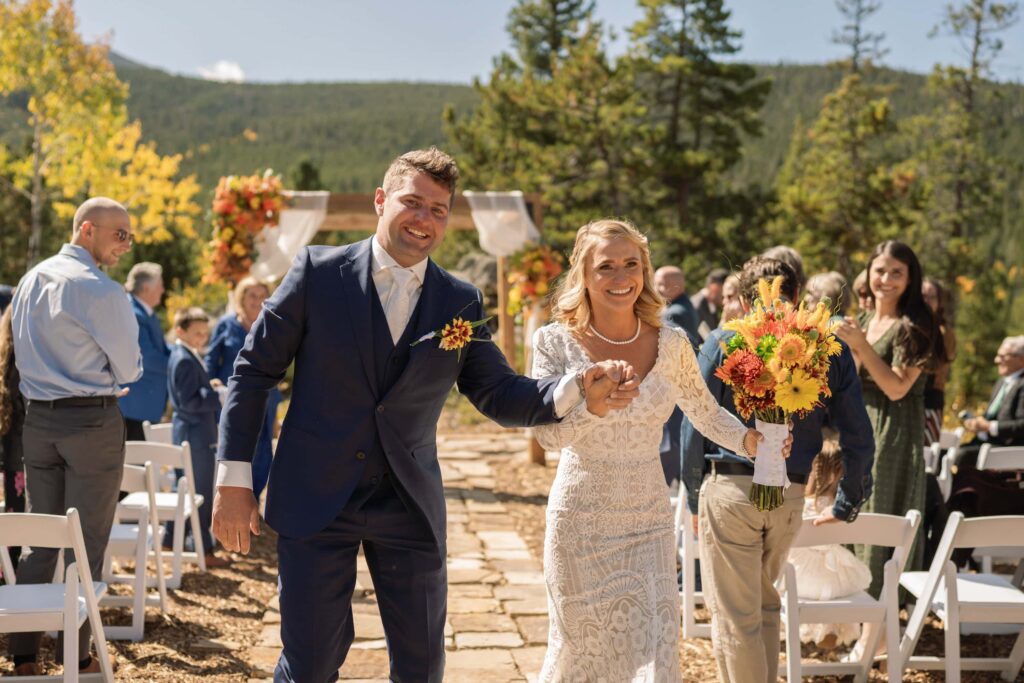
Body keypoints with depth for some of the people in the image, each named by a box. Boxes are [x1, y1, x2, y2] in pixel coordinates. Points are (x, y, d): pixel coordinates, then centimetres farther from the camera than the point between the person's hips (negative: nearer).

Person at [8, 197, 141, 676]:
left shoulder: (30, 281, 10)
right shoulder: (100, 291, -14)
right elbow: (129, 371, -7)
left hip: (38, 419, 7)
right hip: (93, 421, -7)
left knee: (41, 539, 12)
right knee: (87, 544, 2)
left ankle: (24, 656, 14)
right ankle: (78, 659, 9)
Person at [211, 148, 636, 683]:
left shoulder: (461, 303, 5)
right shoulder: (319, 271, -3)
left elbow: (501, 395, 6)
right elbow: (255, 369, 0)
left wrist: (577, 392, -14)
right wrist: (234, 478, -5)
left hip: (410, 510, 3)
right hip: (315, 500, -2)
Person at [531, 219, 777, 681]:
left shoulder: (671, 344, -2)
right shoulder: (555, 343, -8)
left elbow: (705, 413, 10)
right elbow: (548, 434, -17)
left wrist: (747, 440, -8)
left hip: (649, 523, 2)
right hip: (581, 522, -1)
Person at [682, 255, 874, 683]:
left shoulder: (723, 343, -2)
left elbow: (694, 428, -3)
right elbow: (858, 437, 4)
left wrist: (694, 498, 7)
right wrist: (847, 506, 14)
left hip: (730, 489, -3)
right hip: (791, 495, 4)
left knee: (735, 616, 4)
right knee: (764, 603, 24)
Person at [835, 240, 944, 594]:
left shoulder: (912, 326, -12)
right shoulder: (864, 320, 12)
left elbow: (896, 388, -19)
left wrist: (861, 346, -22)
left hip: (893, 435, -8)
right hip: (860, 431, 8)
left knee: (884, 516, -5)